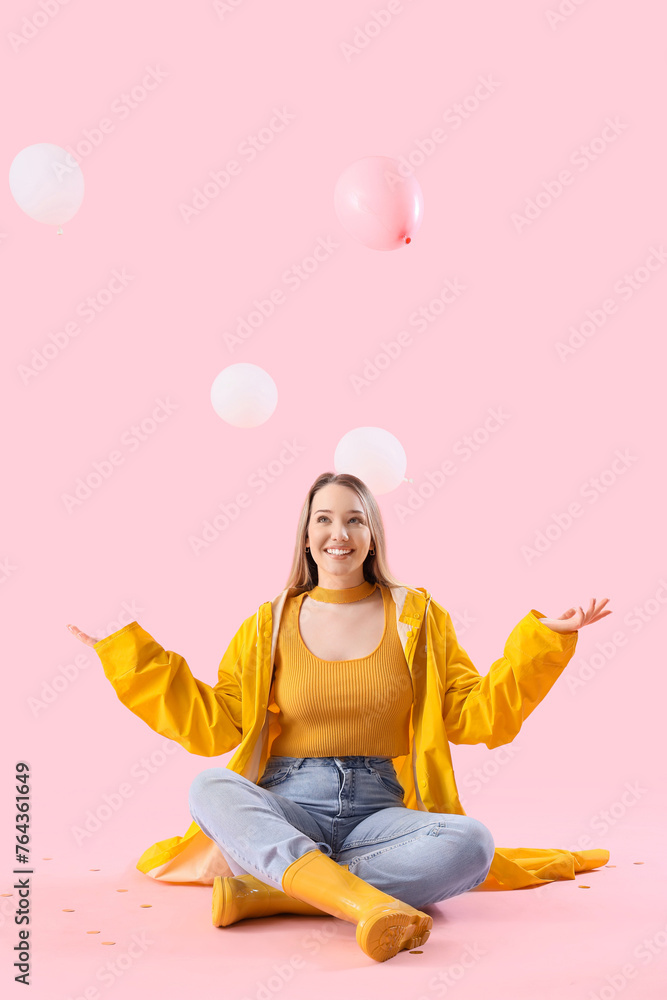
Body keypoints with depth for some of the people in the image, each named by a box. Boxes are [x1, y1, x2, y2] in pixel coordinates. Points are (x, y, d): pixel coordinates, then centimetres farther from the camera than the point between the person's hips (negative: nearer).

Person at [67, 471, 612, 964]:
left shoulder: (418, 616, 9)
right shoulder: (270, 625, 9)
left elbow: (473, 715, 5)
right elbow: (215, 725, 4)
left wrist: (543, 640, -3)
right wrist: (135, 656, 1)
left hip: (379, 813, 1)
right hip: (286, 811, 0)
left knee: (472, 842, -30)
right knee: (211, 788, -31)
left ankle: (263, 892, -29)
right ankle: (366, 903, -45)